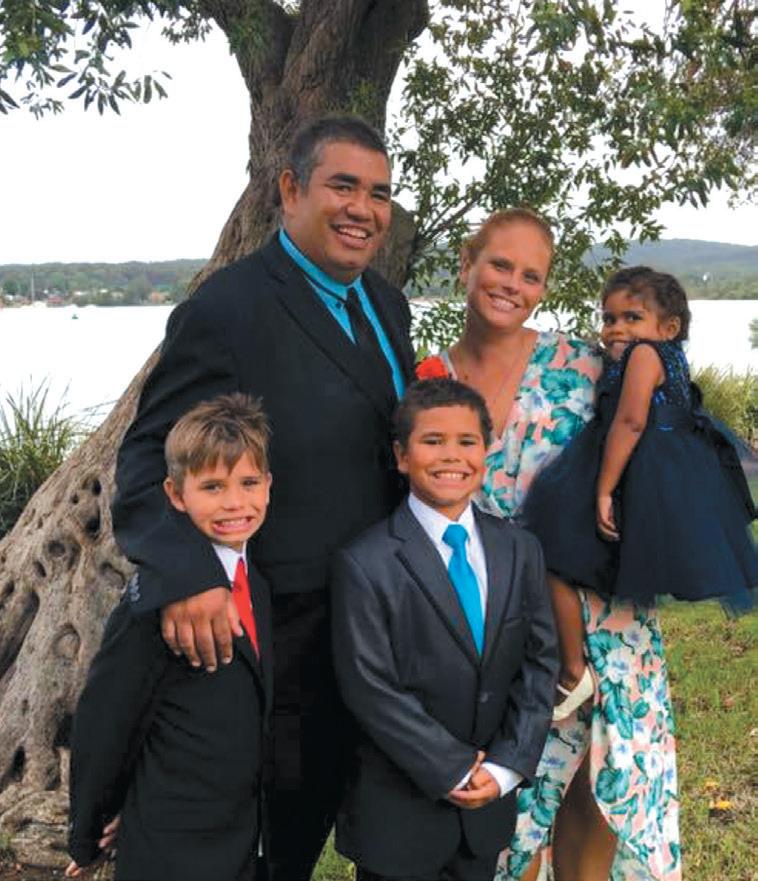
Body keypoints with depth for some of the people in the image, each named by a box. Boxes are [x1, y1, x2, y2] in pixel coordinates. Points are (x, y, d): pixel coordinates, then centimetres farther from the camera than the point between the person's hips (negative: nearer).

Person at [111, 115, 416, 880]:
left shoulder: (386, 303, 7)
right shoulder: (228, 307, -18)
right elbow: (151, 458, -20)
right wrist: (183, 577, -35)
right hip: (280, 633, -7)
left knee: (325, 798, 22)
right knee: (284, 807, 11)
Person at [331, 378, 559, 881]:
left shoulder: (521, 551, 2)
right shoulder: (365, 565, -14)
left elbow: (540, 661, 1)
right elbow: (371, 689, -15)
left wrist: (507, 766, -7)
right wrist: (453, 772, -14)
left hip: (491, 802, 4)